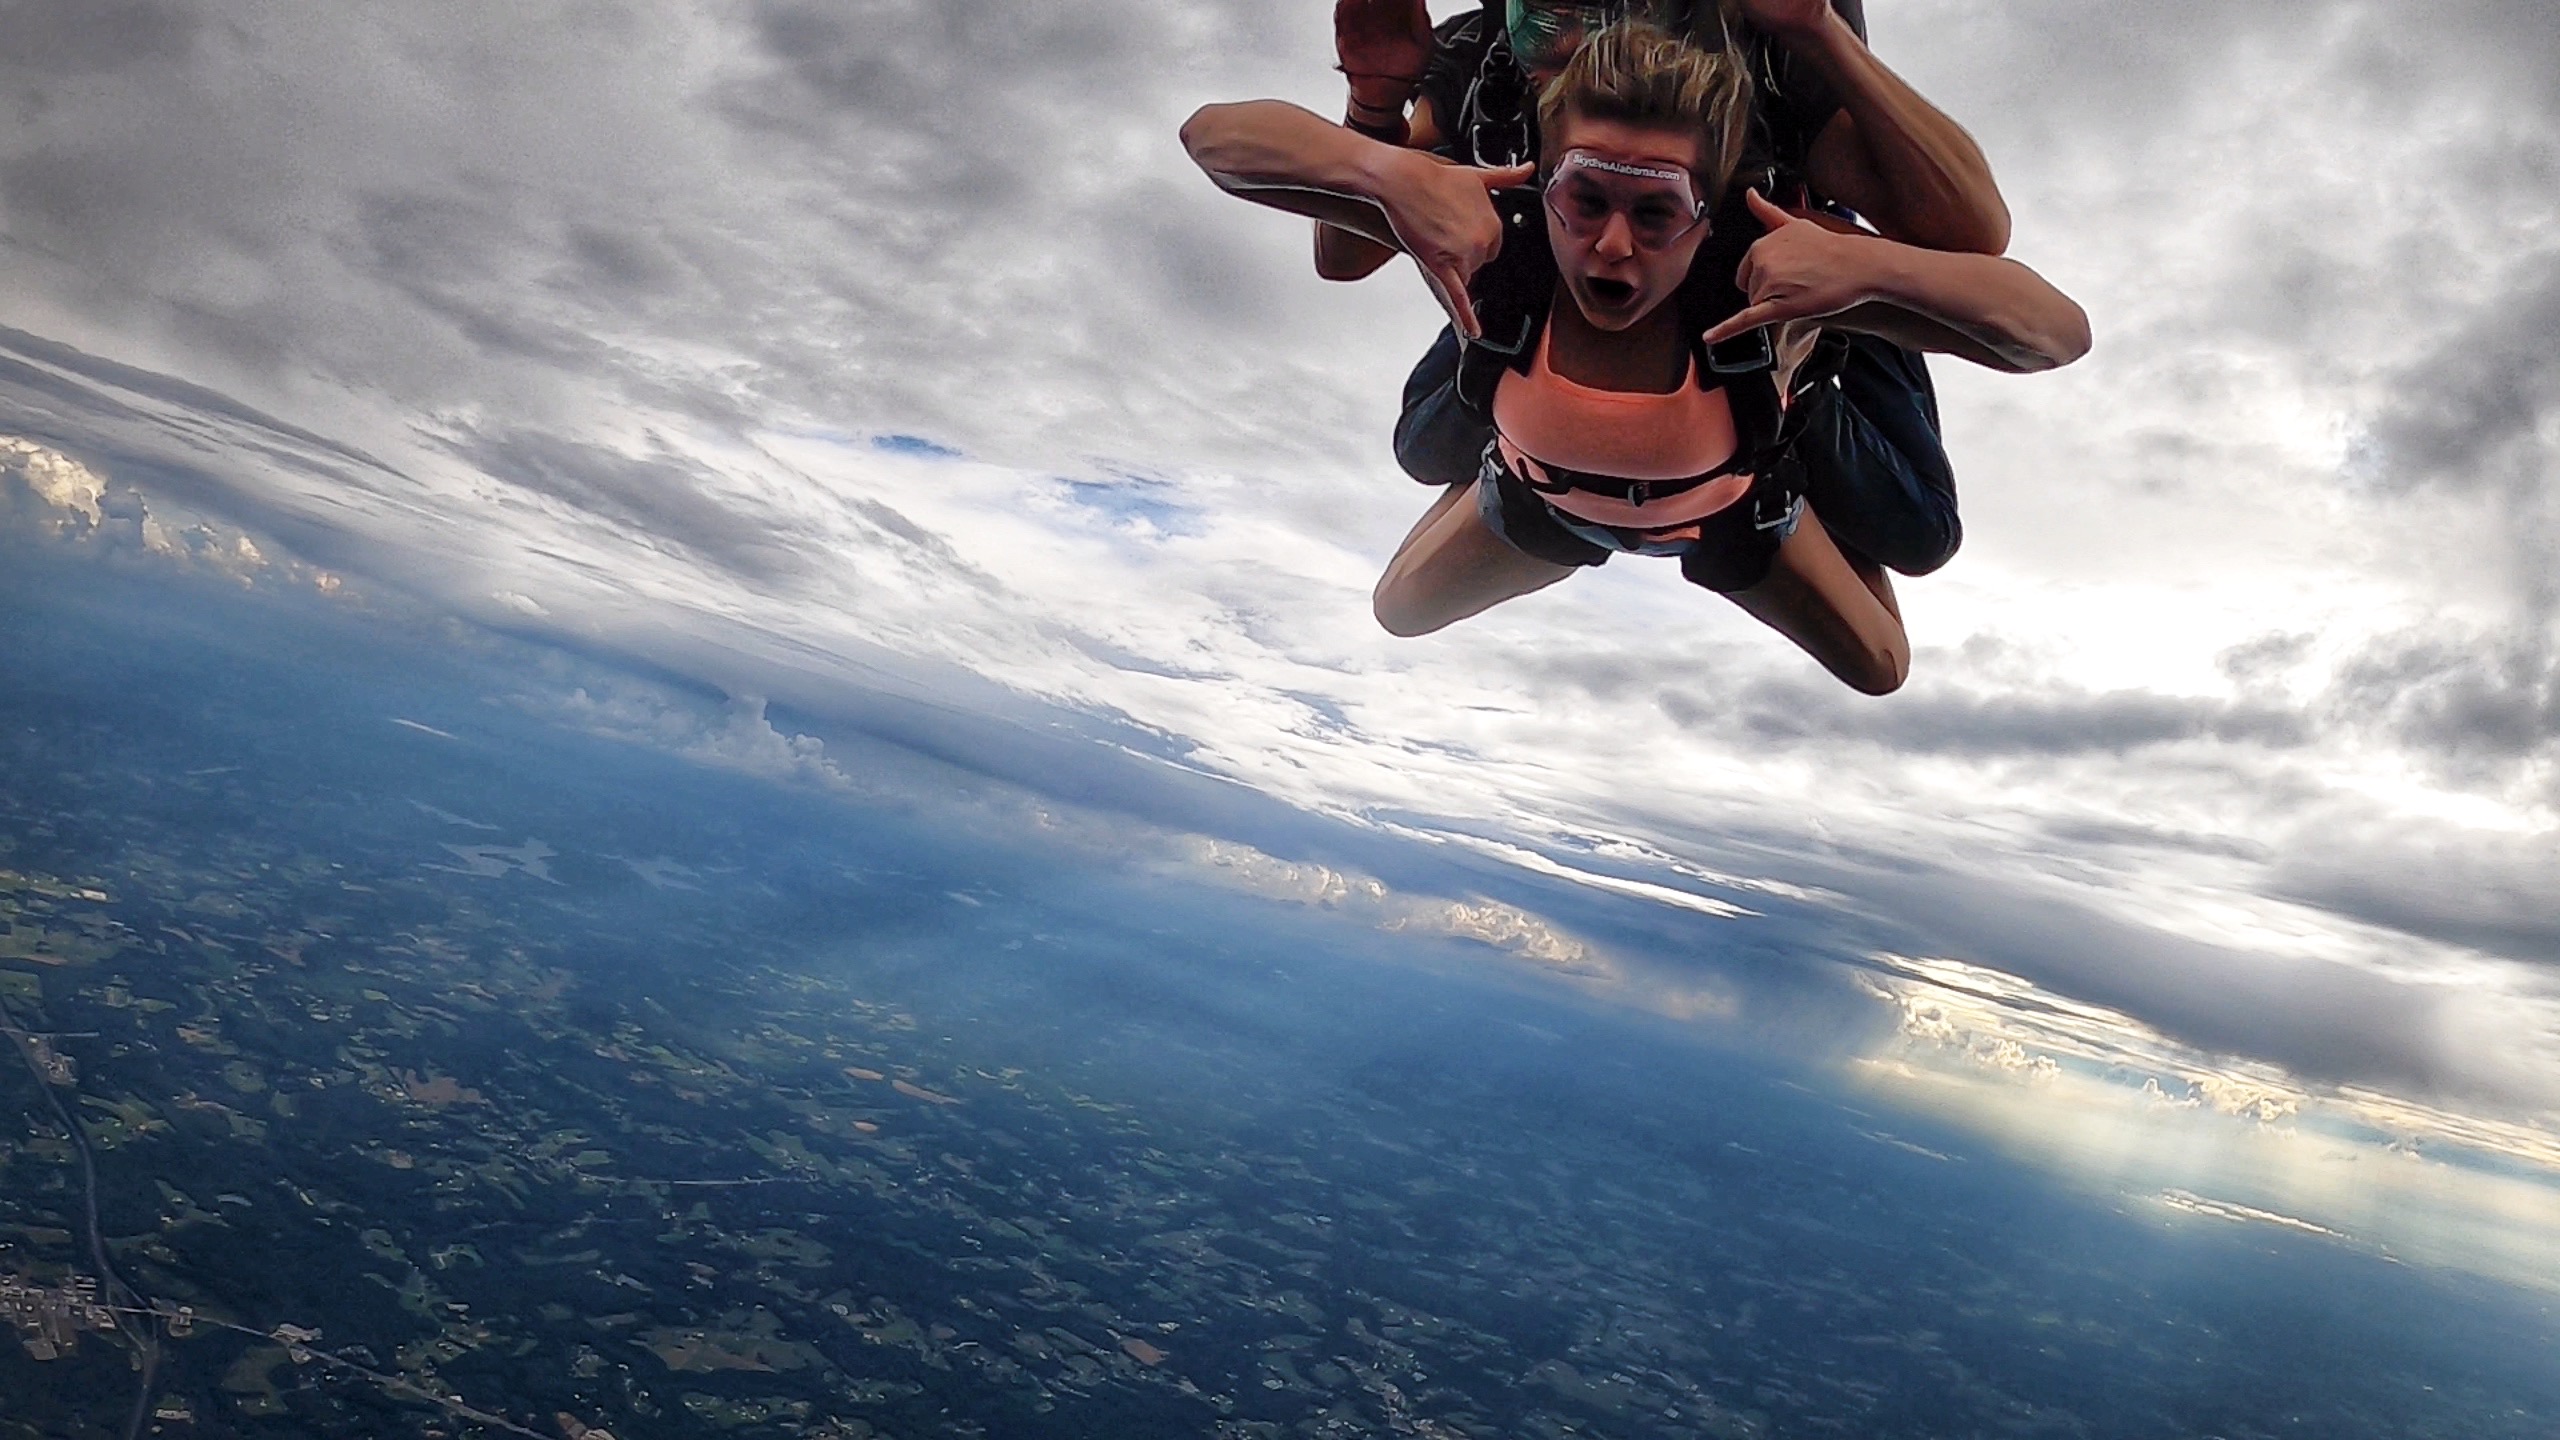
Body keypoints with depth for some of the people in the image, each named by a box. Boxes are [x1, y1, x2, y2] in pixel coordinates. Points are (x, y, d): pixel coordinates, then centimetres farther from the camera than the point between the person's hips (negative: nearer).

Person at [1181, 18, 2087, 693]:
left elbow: (2060, 334, -47)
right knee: (1402, 611, 22)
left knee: (1878, 670, 19)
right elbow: (1214, 135, -42)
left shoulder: (1751, 279, -45)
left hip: (1730, 511, -1)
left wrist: (1869, 266, -62)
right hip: (1546, 493, 1)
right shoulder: (1500, 247, -41)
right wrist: (1389, 170, -60)